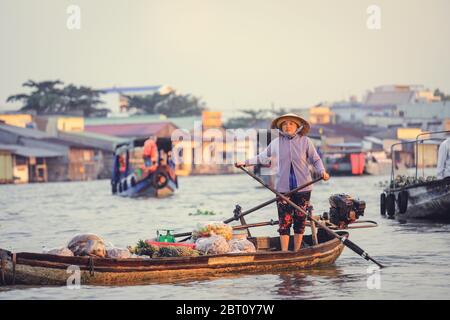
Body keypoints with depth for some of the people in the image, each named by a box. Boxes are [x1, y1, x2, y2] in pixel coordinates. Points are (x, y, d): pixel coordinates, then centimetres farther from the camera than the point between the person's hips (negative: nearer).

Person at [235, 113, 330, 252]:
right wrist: (246, 163, 15)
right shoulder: (276, 142, 6)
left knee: (300, 219, 4)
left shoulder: (305, 141, 2)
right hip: (283, 187, 0)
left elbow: (316, 160, 5)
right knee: (284, 220, -4)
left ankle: (296, 252, 15)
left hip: (302, 187, 0)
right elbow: (263, 157, 18)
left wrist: (322, 172, -12)